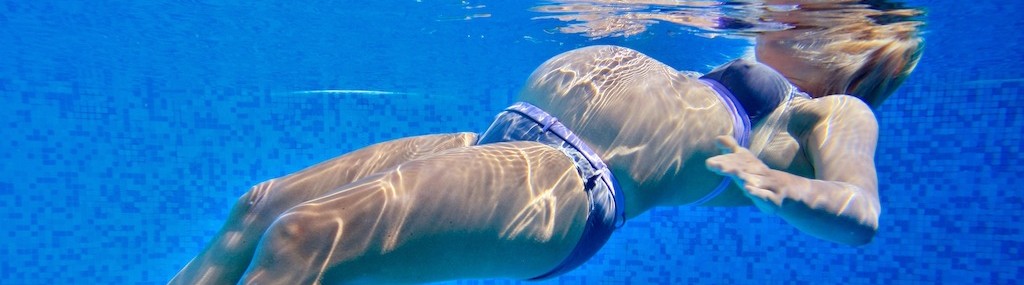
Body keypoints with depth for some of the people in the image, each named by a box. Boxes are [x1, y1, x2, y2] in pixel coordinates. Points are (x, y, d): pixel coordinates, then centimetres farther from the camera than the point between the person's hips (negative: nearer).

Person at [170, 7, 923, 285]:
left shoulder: (834, 116, 14)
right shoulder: (723, 80, 33)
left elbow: (862, 215, -6)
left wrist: (771, 185, -23)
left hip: (570, 188, -8)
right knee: (259, 209, 1)